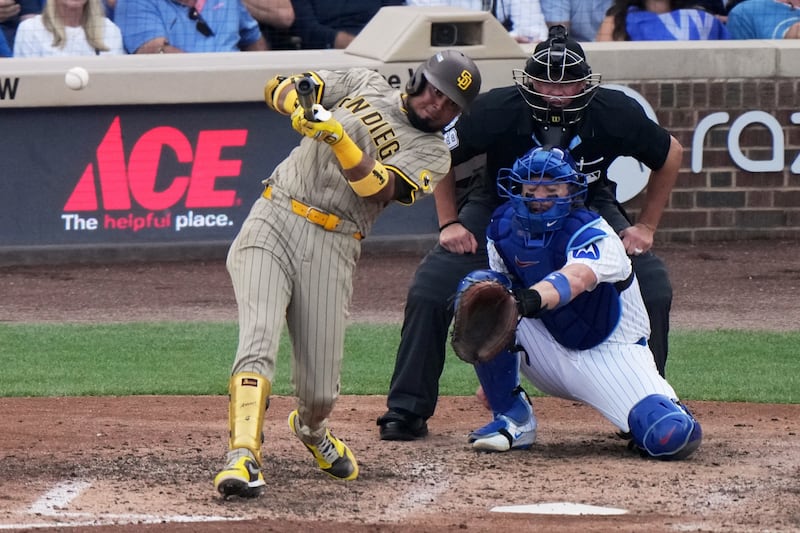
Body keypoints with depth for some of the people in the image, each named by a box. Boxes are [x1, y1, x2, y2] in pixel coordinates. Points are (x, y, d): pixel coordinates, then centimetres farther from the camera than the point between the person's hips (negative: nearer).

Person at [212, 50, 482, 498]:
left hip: (332, 249, 0)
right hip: (271, 221, 0)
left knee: (320, 390, 0)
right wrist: (300, 109, -11)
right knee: (259, 343, -21)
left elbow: (379, 189, -11)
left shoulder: (433, 154, 7)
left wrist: (338, 138, -25)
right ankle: (243, 457, -31)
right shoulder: (366, 86, 14)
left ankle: (311, 429, 36)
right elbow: (279, 89, 12)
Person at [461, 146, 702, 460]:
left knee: (674, 437, -30)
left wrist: (531, 300, -67)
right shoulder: (502, 229, -5)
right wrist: (493, 377, 5)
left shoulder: (594, 236, -23)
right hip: (550, 354, 5)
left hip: (611, 355, -4)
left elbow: (575, 279, -46)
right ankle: (513, 418, -9)